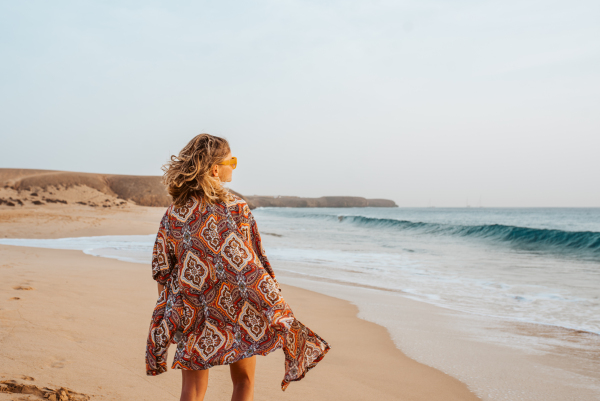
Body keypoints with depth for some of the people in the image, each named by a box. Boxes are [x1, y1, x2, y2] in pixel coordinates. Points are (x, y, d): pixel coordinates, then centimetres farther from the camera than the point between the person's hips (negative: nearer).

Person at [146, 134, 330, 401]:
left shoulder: (174, 214, -5)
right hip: (237, 309, -2)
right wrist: (279, 310, -4)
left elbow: (162, 269, 0)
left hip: (192, 312, 3)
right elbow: (254, 267, -13)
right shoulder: (236, 209, -15)